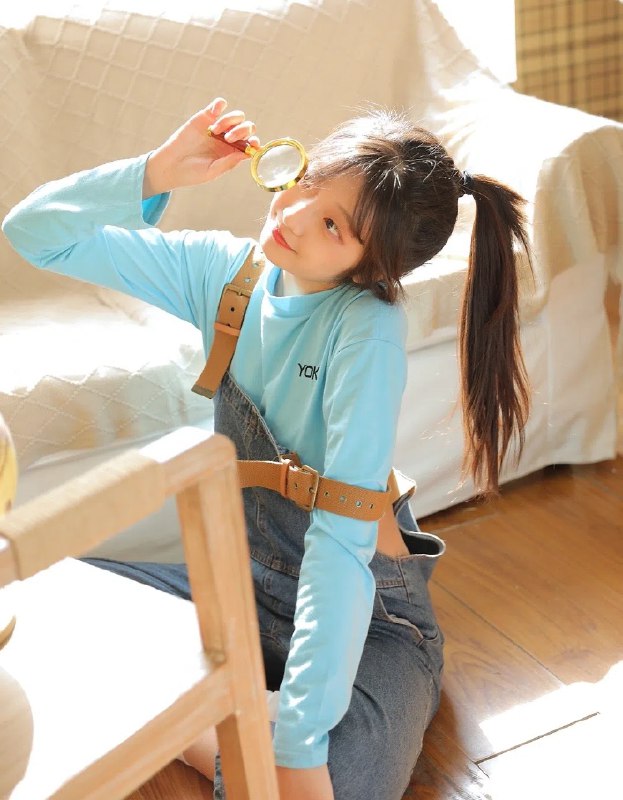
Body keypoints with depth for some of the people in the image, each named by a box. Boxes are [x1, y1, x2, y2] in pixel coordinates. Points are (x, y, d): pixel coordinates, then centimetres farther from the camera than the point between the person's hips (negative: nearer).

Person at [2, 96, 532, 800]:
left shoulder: (366, 325, -23)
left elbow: (342, 539, -29)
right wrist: (159, 172, -17)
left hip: (364, 614, -5)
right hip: (240, 583, 5)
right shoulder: (222, 269, -5)